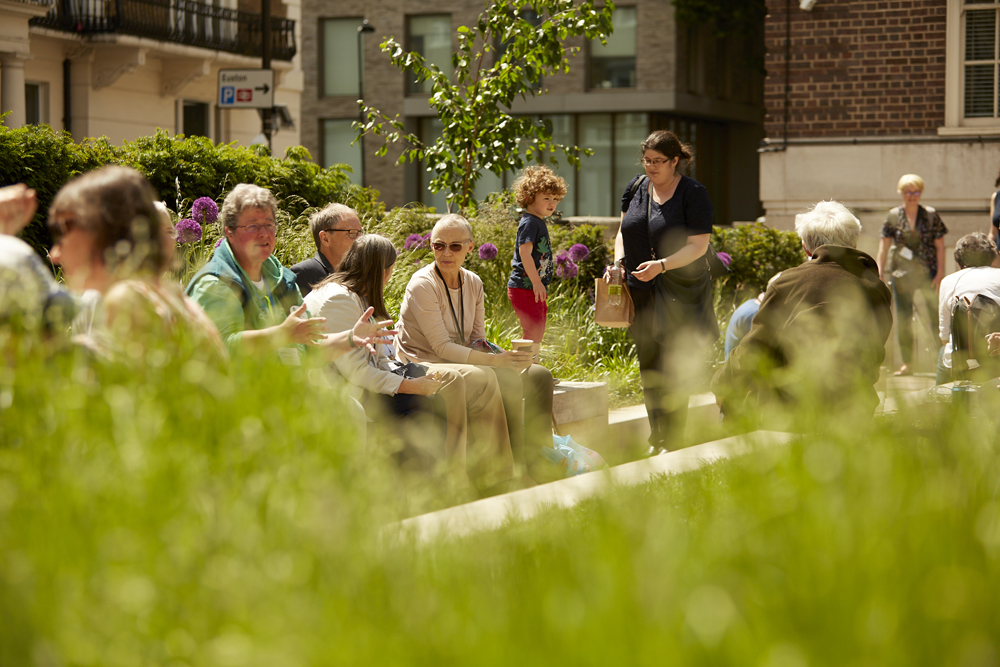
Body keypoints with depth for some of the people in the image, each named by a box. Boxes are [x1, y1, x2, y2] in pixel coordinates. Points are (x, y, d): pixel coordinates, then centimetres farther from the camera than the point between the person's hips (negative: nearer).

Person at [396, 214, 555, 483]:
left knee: (539, 375, -9)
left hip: (461, 362, 7)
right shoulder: (422, 285, -14)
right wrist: (494, 360, -30)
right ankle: (514, 464, -19)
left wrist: (505, 355, -10)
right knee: (508, 380, -28)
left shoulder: (473, 283, 8)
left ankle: (535, 460, -5)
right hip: (427, 368, -7)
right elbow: (442, 347, -20)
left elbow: (477, 338, 13)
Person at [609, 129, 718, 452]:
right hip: (641, 293, 6)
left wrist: (661, 265, -27)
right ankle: (657, 438, 23)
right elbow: (624, 230, 16)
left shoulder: (693, 194, -10)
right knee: (649, 368, 12)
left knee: (674, 370, -6)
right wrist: (619, 260, -2)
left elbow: (698, 246, -15)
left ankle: (672, 442, 1)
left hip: (680, 293, -6)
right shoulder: (637, 187, 7)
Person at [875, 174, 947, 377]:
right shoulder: (893, 216, 3)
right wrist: (879, 272, 2)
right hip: (901, 274, 2)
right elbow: (884, 247, 7)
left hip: (928, 273, -2)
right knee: (903, 318, 5)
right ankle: (907, 363, 14)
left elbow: (939, 246, 1)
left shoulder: (931, 215, 0)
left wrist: (940, 274, -6)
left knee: (936, 314, -4)